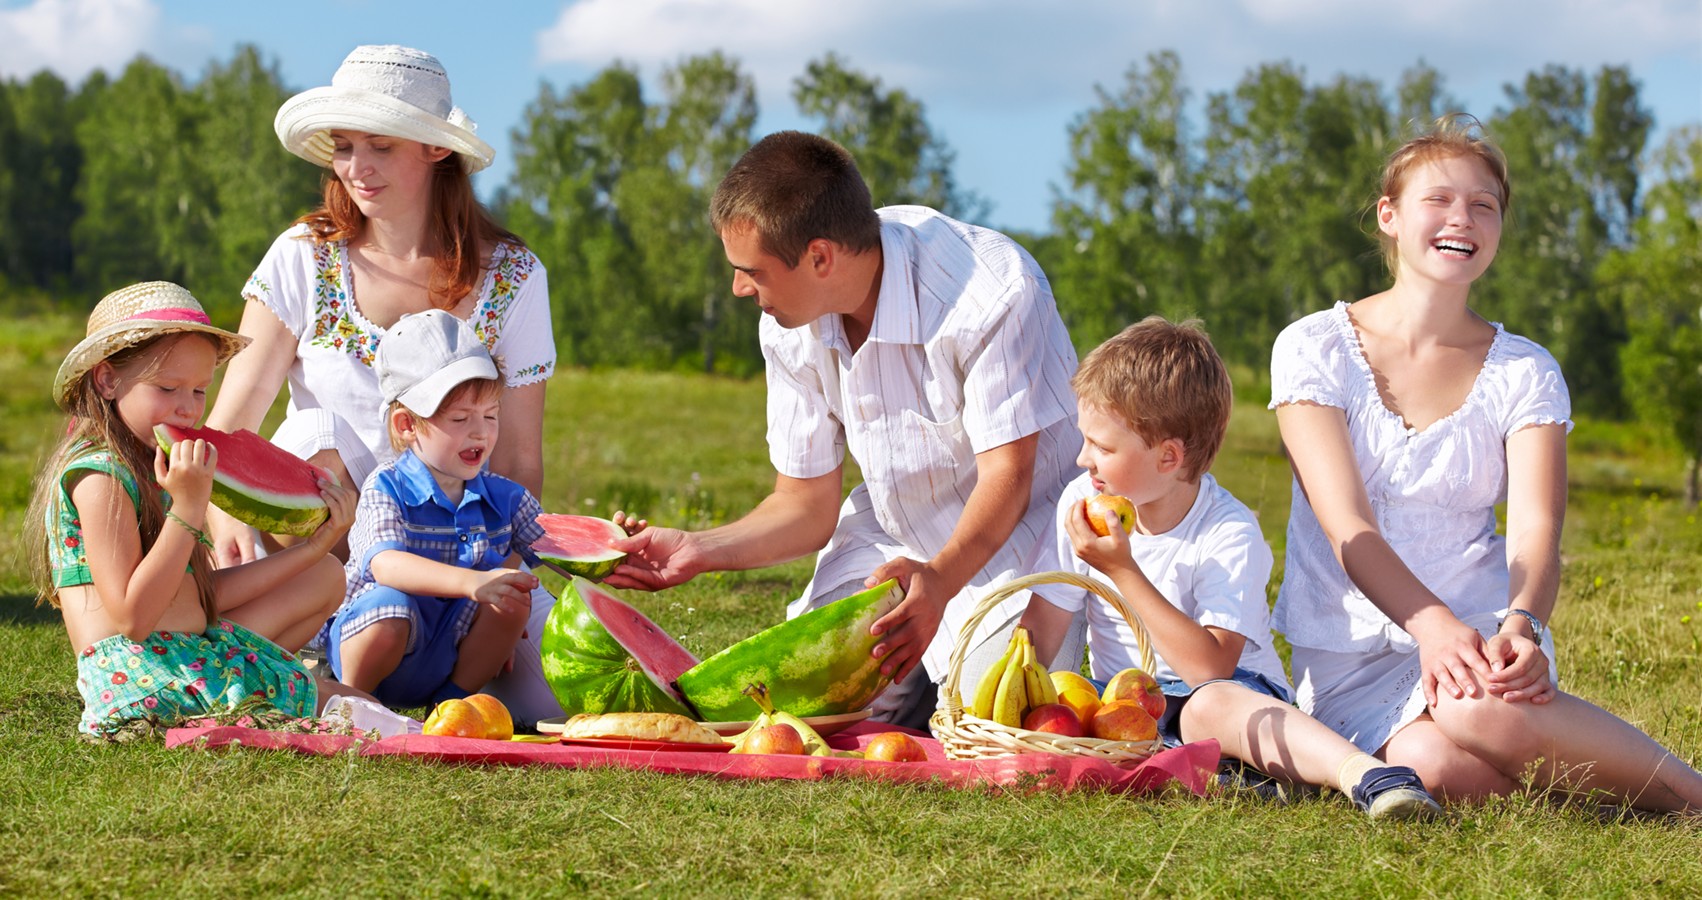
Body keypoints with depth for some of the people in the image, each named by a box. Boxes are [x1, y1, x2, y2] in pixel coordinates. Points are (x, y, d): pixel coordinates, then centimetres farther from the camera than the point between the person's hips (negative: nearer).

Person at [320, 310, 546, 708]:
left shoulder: (505, 499, 3)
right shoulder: (386, 489, -14)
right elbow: (385, 564, -33)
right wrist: (471, 582, -48)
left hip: (450, 655, 4)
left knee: (515, 595, -18)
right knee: (389, 605, -35)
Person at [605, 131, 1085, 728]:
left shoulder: (993, 293, -27)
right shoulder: (790, 328, -7)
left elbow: (1006, 476, -26)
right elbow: (808, 505, 2)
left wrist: (941, 579, -44)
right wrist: (699, 551, -14)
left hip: (1021, 525, -6)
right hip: (896, 540, 6)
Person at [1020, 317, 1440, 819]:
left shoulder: (1229, 535, -17)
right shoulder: (1082, 504, 0)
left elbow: (1210, 666, -27)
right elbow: (1038, 631, 1)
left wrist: (1123, 571, -29)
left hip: (1235, 691, -6)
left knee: (1210, 704, -41)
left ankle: (1362, 774, -59)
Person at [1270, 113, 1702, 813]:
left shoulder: (1525, 373, 5)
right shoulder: (1313, 349, 0)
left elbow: (1536, 532, -9)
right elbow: (1345, 523, -12)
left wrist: (1521, 626, -33)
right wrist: (1432, 625, -30)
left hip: (1482, 632, 1)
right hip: (1349, 654, 0)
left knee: (1479, 710, -37)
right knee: (1435, 766, -34)